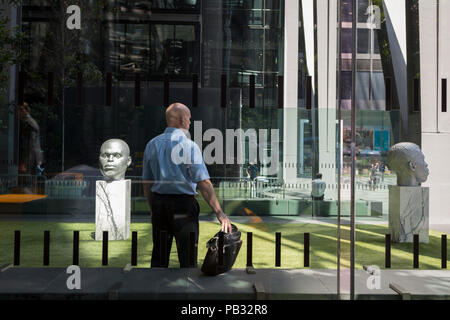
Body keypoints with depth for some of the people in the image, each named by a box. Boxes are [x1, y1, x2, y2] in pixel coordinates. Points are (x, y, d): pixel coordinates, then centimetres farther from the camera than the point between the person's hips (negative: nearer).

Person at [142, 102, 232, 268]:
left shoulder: (152, 145, 5)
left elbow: (146, 182, 10)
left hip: (158, 203, 5)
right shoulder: (189, 145, -12)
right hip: (183, 205, -5)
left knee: (158, 256, 15)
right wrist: (219, 213, -16)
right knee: (187, 256, 4)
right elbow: (203, 182, -17)